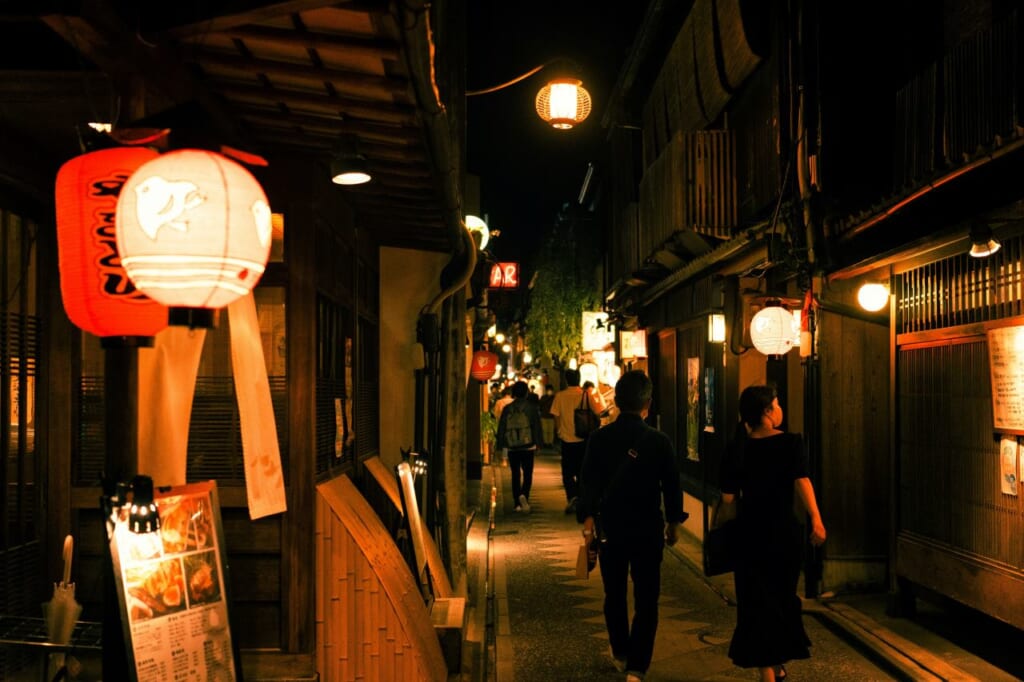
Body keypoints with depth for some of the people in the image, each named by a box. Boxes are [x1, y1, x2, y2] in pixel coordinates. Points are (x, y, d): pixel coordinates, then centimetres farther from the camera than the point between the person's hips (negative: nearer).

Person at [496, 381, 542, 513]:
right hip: (528, 446, -2)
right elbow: (537, 426, -3)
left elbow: (501, 428, 6)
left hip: (512, 447, 2)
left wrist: (500, 446, 11)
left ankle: (518, 503, 7)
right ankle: (524, 495, -21)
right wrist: (538, 443, 2)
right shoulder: (531, 407, -2)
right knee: (527, 473, 4)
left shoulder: (507, 409, 4)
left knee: (516, 474, 10)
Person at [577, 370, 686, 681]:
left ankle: (621, 654, 34)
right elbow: (671, 486, -2)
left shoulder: (599, 439, -6)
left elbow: (589, 482, -5)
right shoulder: (659, 441, -9)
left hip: (610, 527, 2)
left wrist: (588, 518, 2)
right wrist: (673, 522, 10)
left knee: (615, 594, 19)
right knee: (646, 599, 3)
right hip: (648, 529, -2)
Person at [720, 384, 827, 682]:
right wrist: (816, 520, -24)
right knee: (783, 596, 19)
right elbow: (802, 482, -20)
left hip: (751, 534, 0)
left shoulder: (738, 450, -3)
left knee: (758, 601, 6)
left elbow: (728, 497, -6)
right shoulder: (791, 443, -7)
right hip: (785, 532, 0)